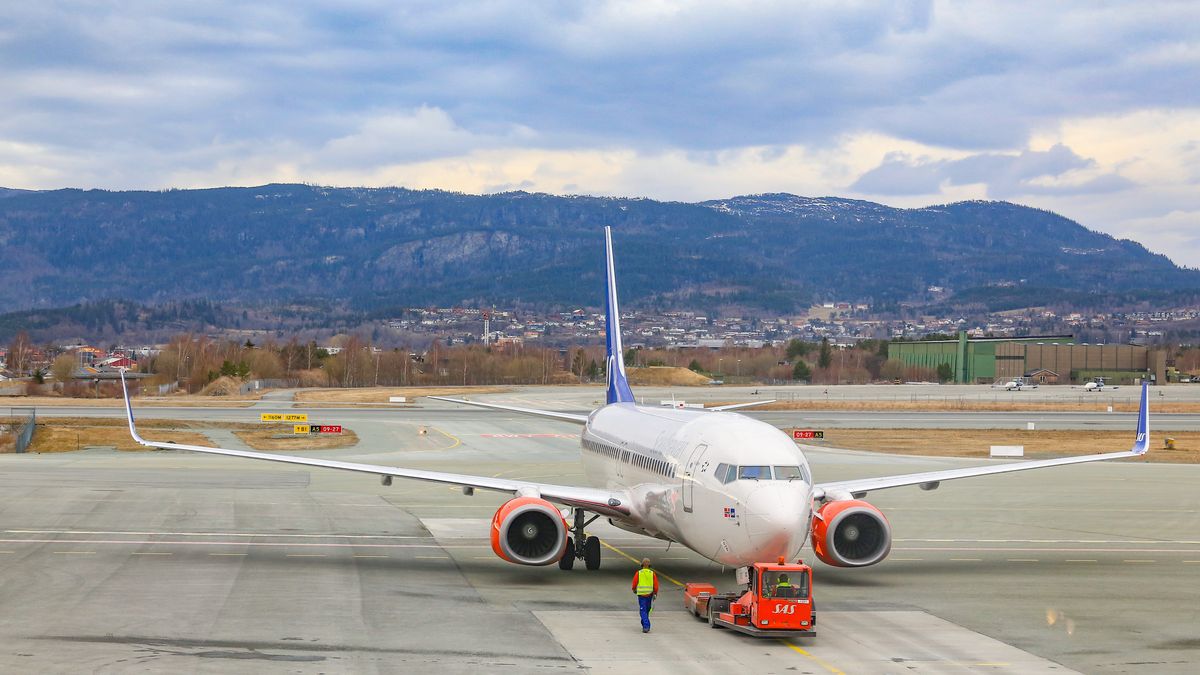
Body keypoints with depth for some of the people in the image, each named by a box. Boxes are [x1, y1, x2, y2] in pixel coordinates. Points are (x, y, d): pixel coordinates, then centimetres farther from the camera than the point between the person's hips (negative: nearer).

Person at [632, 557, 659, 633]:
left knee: (643, 611, -2)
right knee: (647, 610, 20)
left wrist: (634, 590, 20)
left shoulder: (638, 573, -7)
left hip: (641, 594, -2)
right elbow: (656, 585, -3)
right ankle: (644, 624, 33)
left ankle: (646, 626, -16)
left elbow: (634, 583, 0)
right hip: (649, 594, 3)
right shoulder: (652, 573, -2)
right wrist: (655, 594, 8)